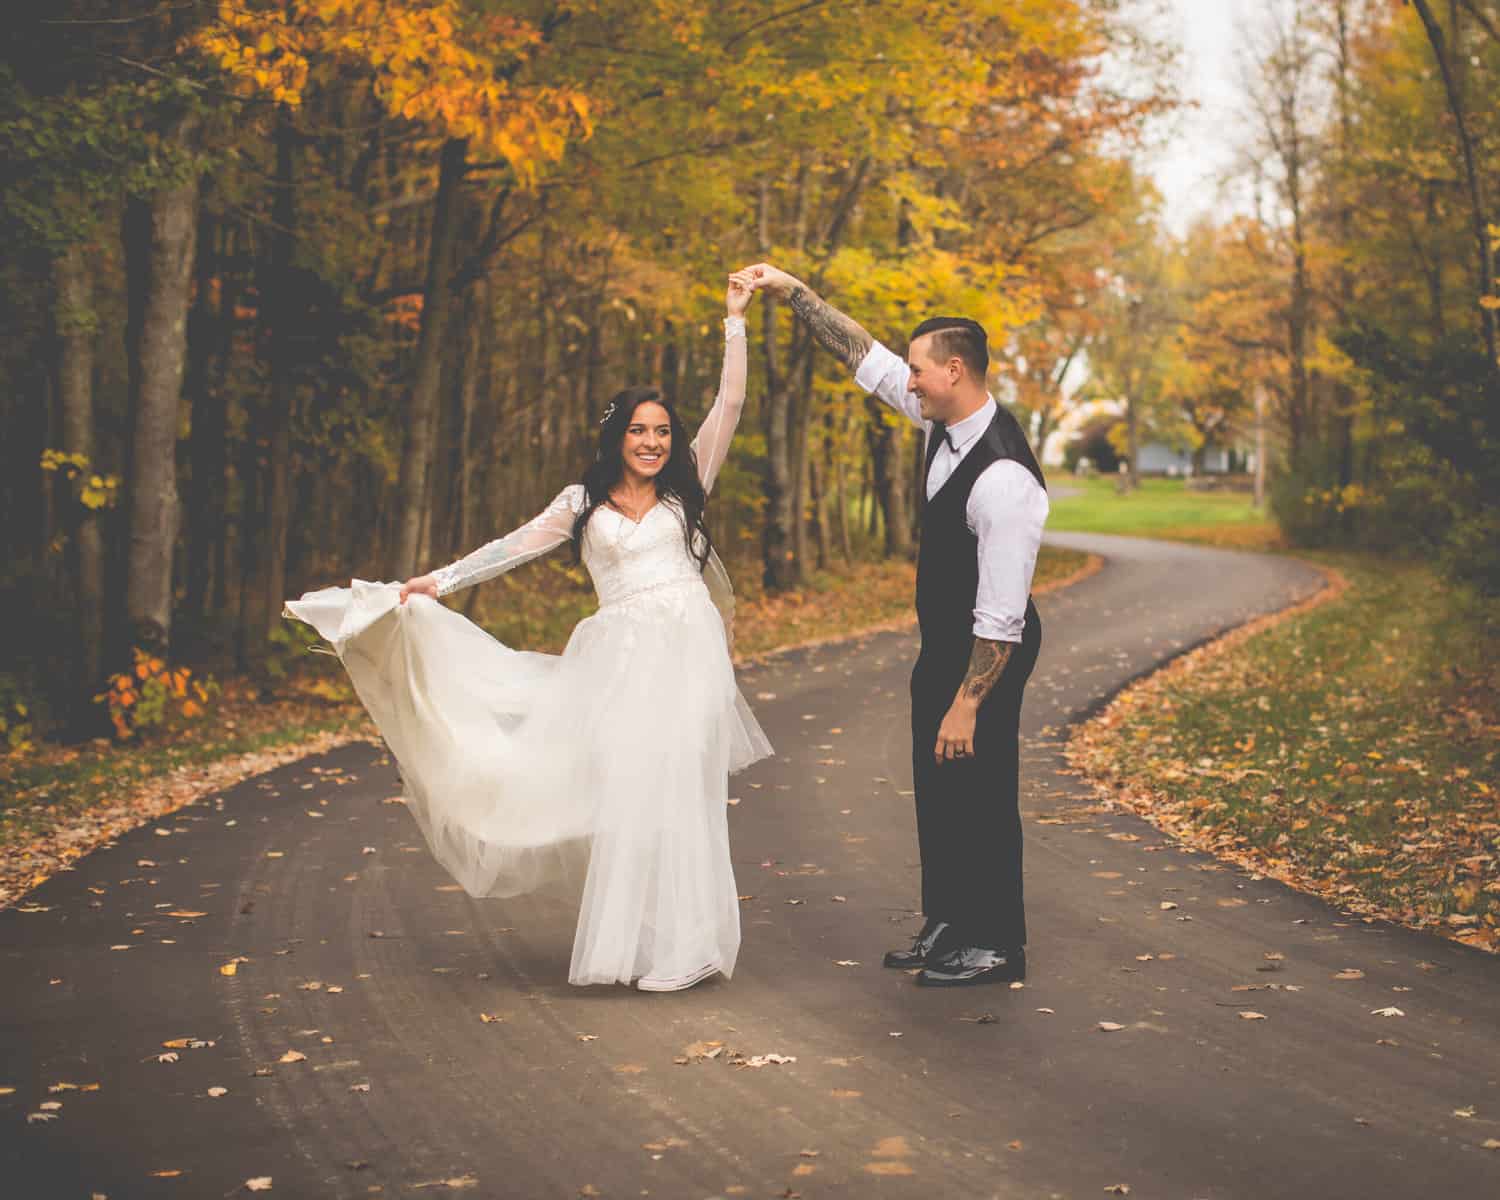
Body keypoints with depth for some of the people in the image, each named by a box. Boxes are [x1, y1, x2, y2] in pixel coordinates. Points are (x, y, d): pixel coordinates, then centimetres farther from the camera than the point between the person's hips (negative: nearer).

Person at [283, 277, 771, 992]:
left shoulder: (686, 489, 14)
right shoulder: (584, 502, 14)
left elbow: (728, 405, 12)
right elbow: (515, 547, 13)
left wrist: (734, 322, 11)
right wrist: (440, 582, 7)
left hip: (686, 651, -1)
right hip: (618, 656, 1)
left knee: (672, 790, -7)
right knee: (618, 791, -8)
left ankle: (680, 947, -1)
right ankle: (632, 940, -1)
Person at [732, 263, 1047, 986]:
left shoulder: (1003, 479, -30)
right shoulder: (943, 420, -3)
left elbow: (1002, 614, -28)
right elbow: (865, 356, 9)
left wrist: (967, 704, -25)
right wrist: (790, 290, 5)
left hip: (987, 654, -9)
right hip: (942, 643, 9)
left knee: (979, 792, 0)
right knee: (935, 785, 16)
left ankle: (995, 946, 14)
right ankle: (947, 926, 29)